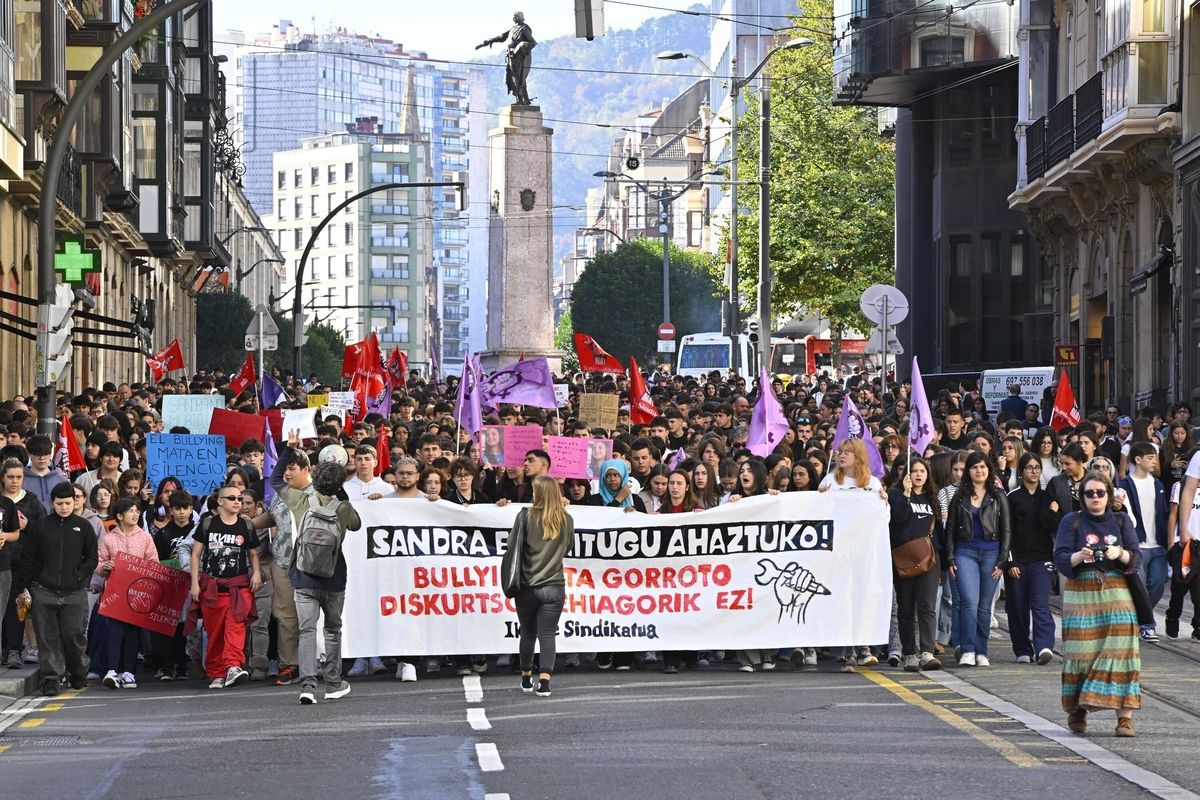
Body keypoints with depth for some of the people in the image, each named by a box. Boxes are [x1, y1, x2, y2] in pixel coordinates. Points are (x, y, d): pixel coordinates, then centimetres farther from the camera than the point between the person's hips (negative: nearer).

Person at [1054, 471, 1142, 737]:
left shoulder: (1121, 521, 11)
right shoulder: (1071, 522, 6)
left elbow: (1136, 558, 3)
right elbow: (1060, 559, -3)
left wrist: (1120, 554, -19)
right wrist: (1079, 556, -23)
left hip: (1117, 595, 1)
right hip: (1081, 594, -1)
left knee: (1120, 651, -11)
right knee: (1082, 652, -5)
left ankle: (1124, 716, -14)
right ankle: (1077, 710, 14)